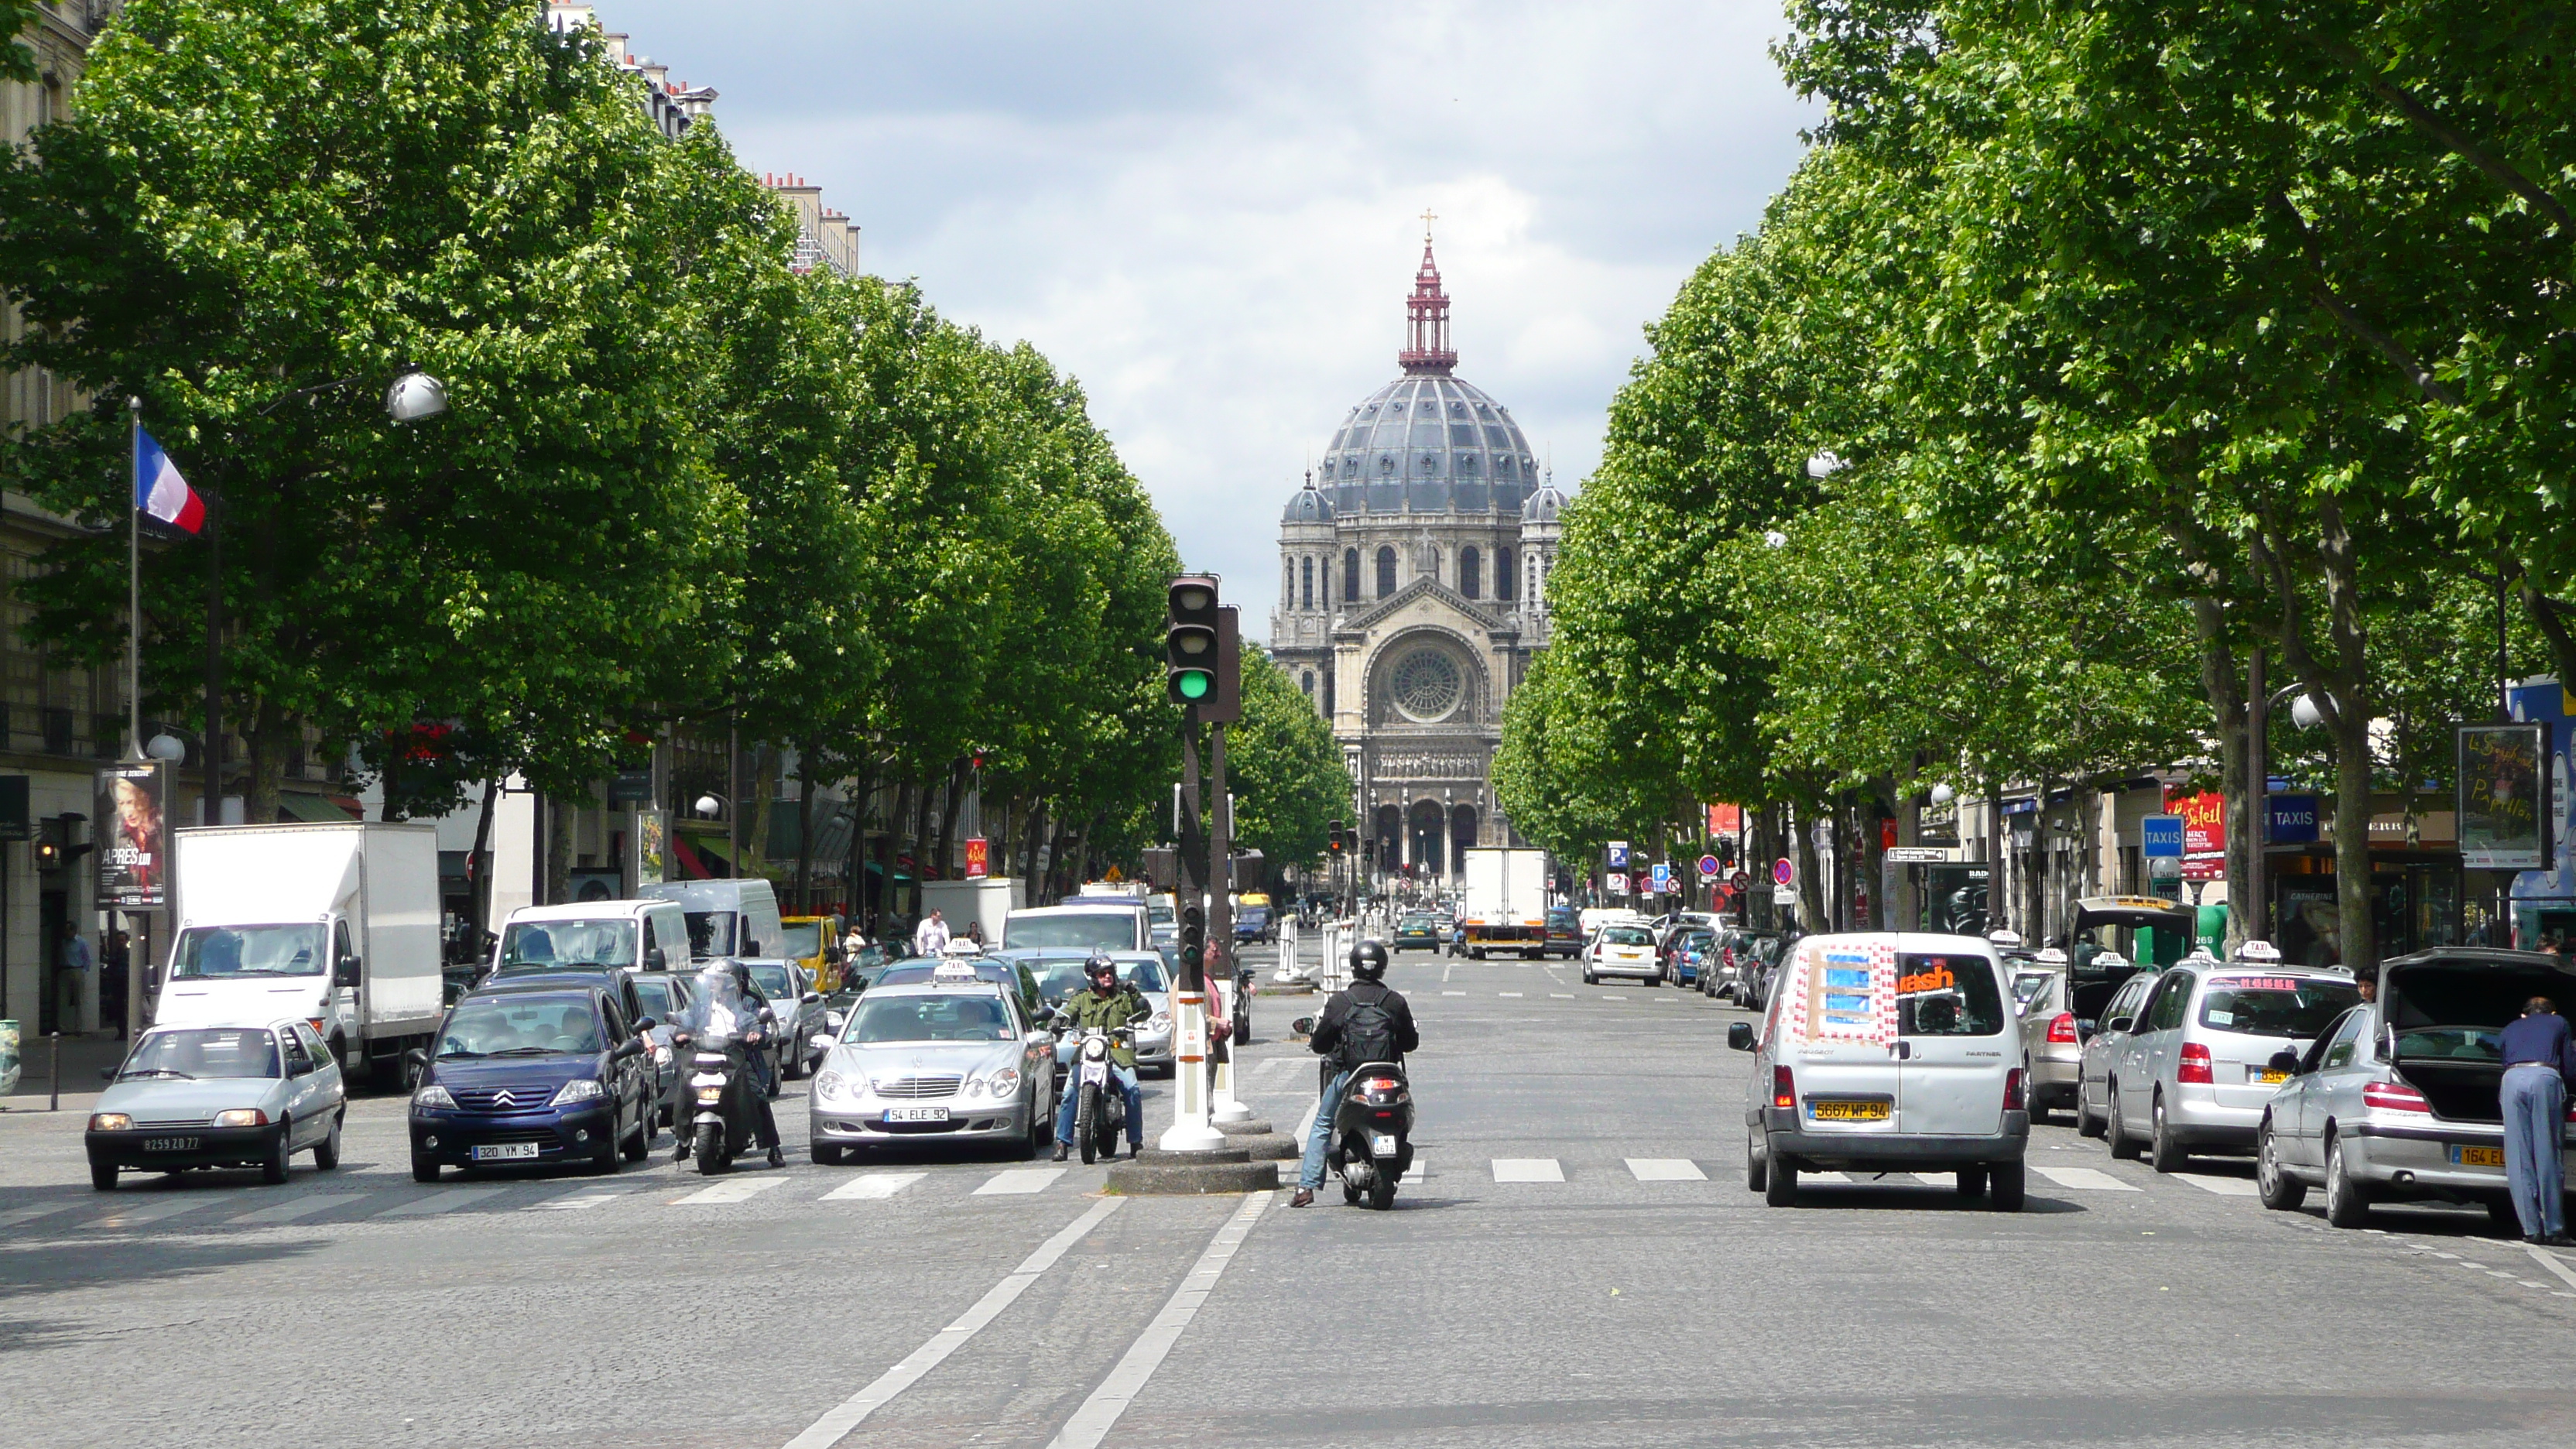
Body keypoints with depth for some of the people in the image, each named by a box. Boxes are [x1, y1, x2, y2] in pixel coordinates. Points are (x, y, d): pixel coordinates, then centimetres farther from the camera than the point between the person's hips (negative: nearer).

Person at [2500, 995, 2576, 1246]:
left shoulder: (2511, 1030, 34)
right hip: (2546, 1077, -2)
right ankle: (2554, 1229, 0)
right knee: (2548, 1158, 0)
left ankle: (2532, 1229, -2)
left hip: (2512, 1079, 2)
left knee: (2519, 1161, 2)